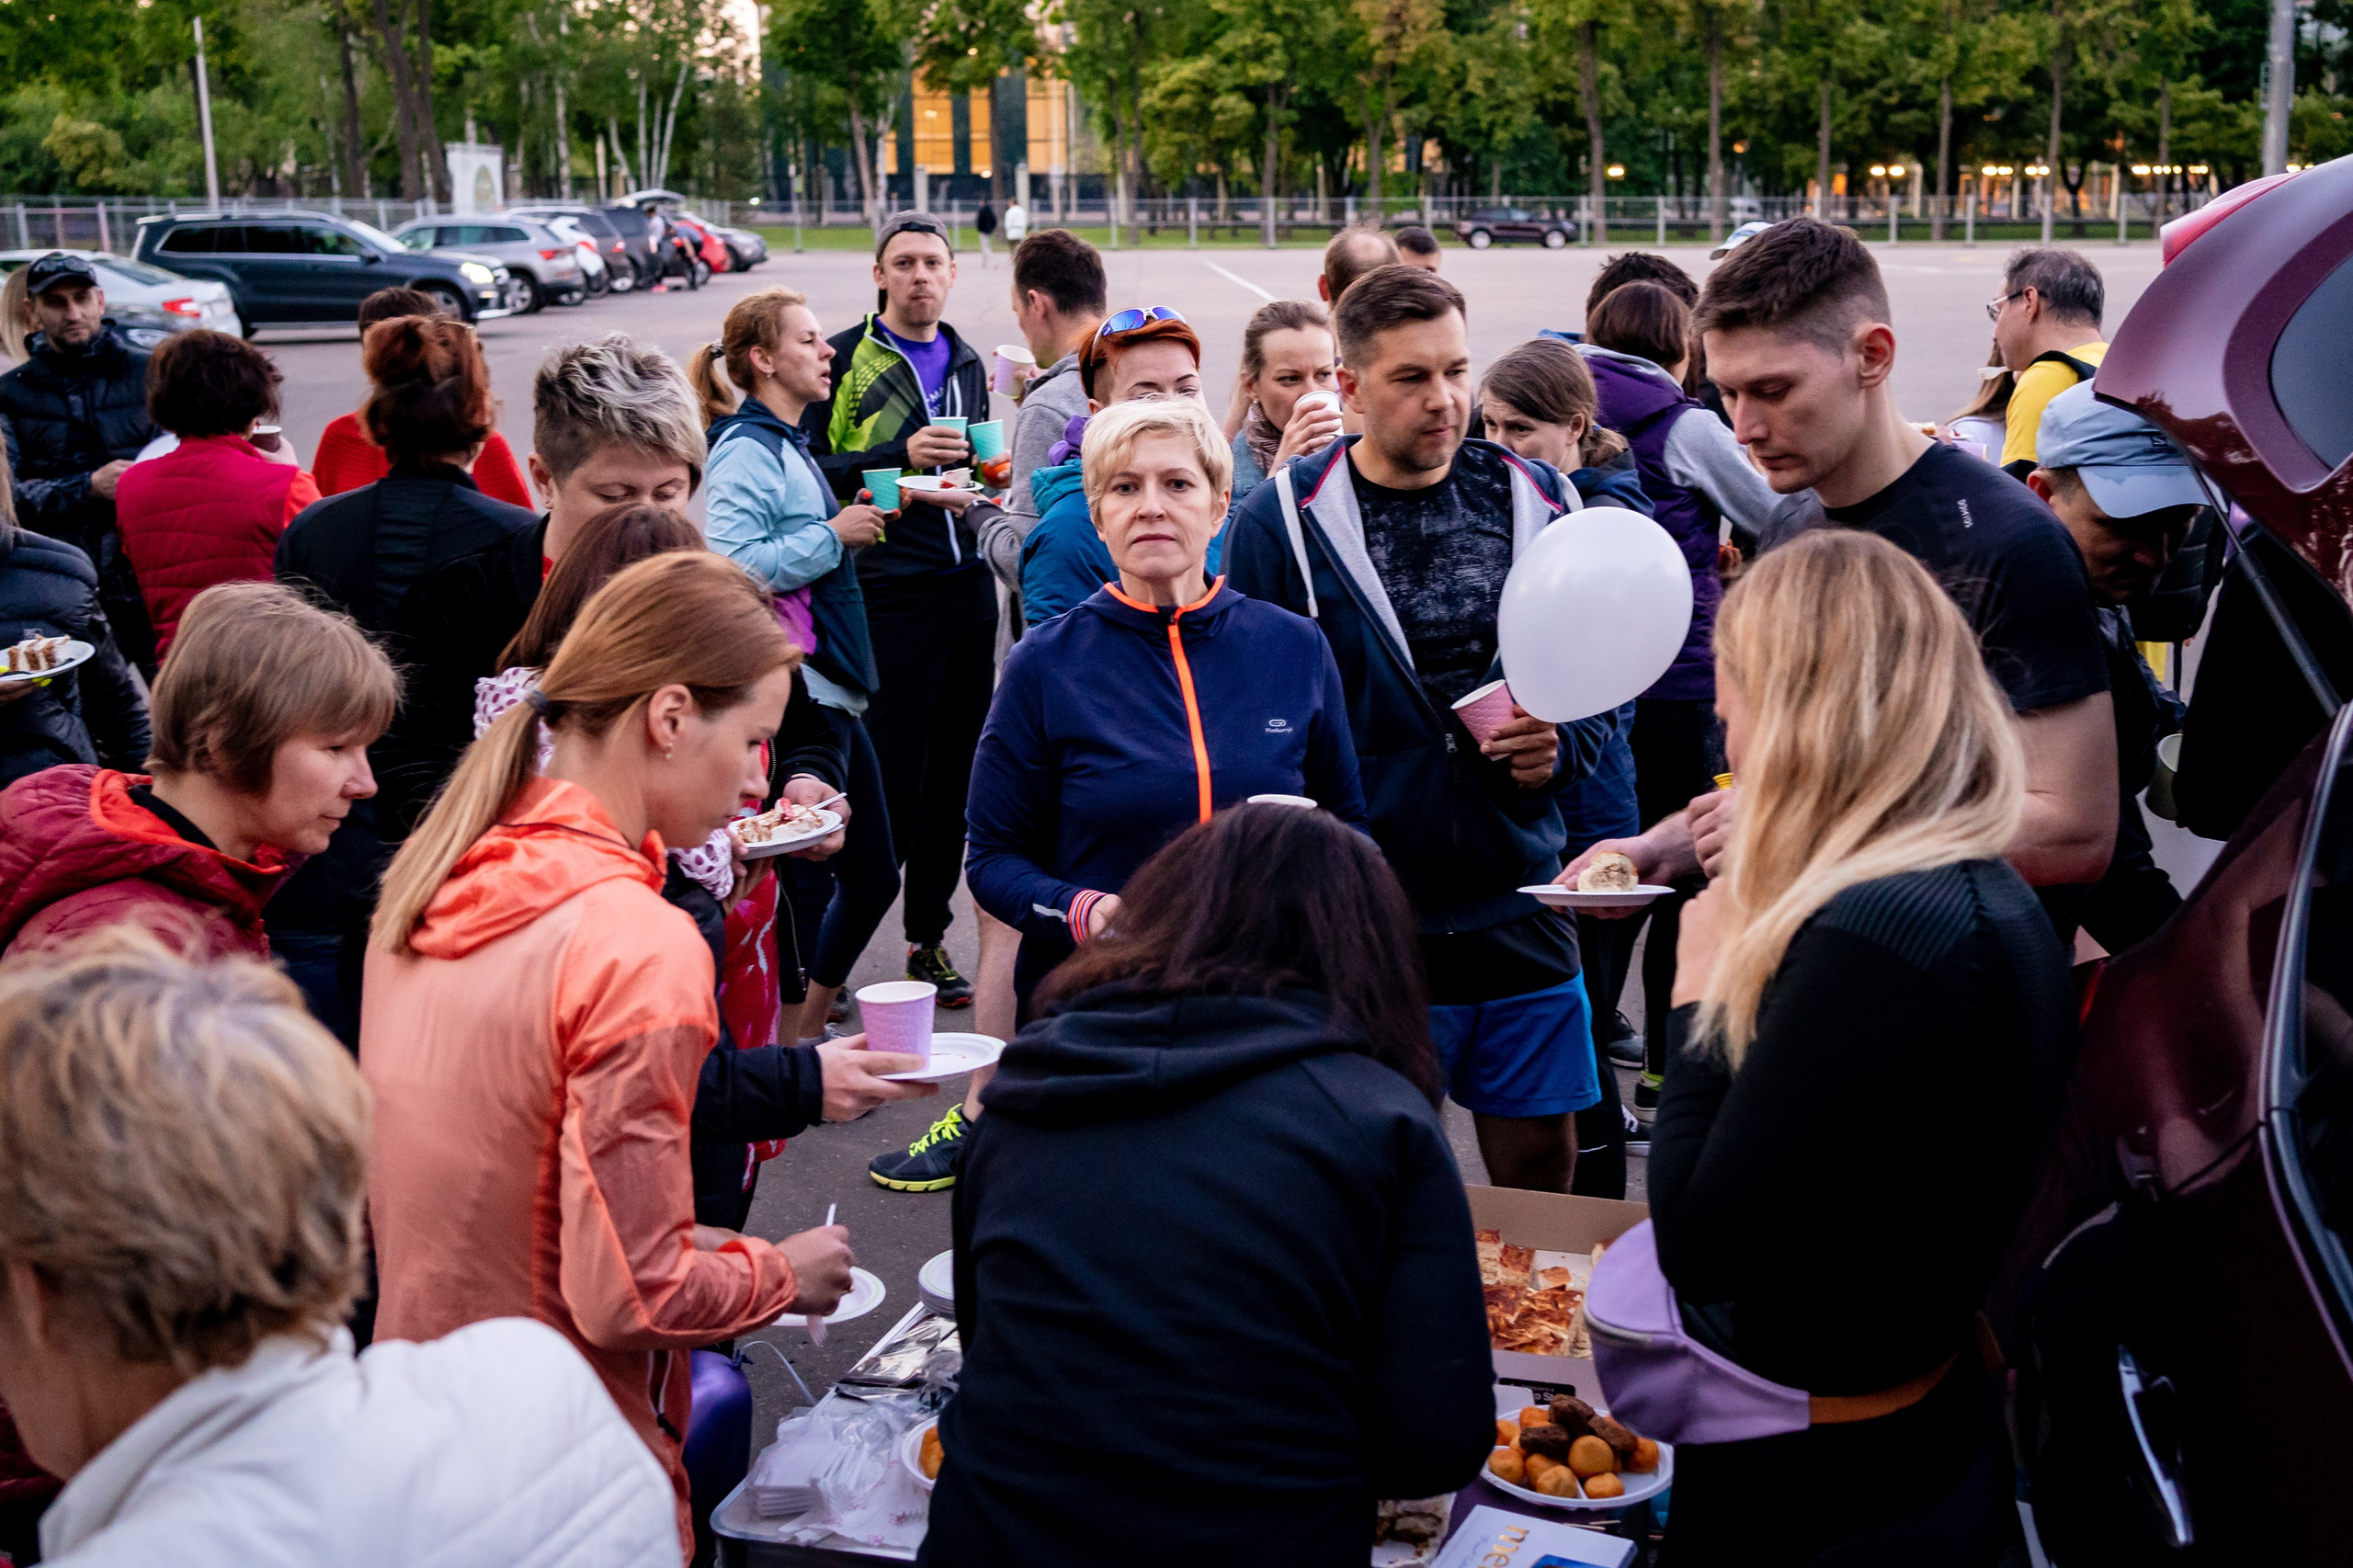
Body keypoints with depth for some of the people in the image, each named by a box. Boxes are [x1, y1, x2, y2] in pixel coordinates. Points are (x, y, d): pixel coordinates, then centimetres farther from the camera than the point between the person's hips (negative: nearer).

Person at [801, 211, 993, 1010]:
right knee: (893, 772, -5)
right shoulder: (844, 358, -1)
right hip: (890, 589, -6)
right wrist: (900, 454, -16)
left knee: (954, 770, 9)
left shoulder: (967, 363, 18)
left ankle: (929, 935, 20)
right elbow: (809, 467, -8)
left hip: (966, 581, 6)